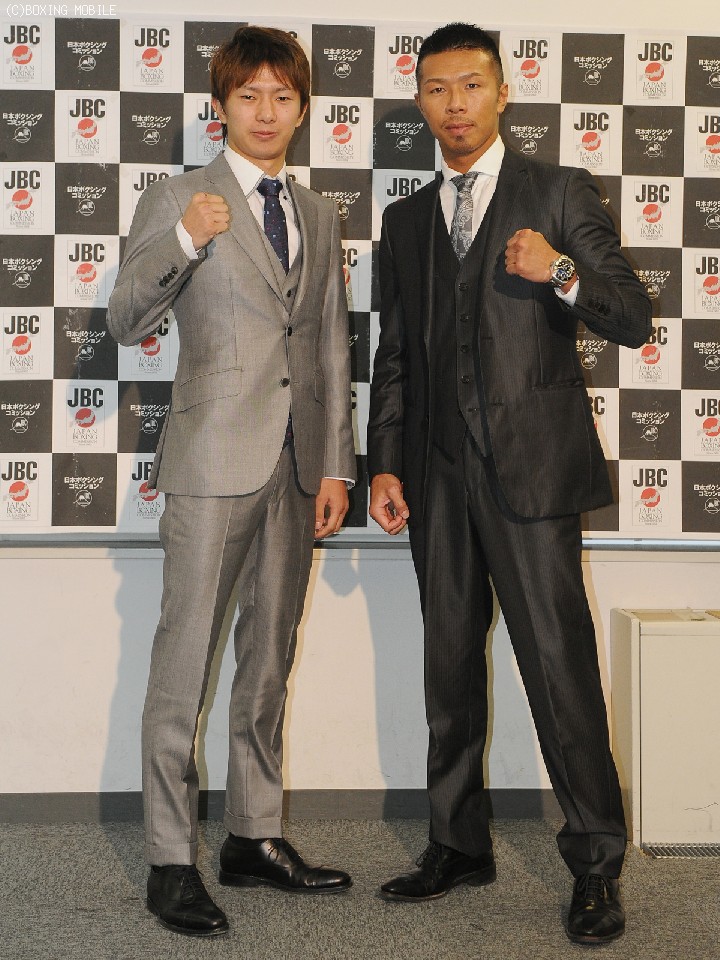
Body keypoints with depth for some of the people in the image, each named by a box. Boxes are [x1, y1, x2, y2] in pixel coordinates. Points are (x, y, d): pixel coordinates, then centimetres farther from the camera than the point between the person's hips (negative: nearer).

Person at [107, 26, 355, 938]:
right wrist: (184, 241, -21)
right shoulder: (178, 200, 2)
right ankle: (171, 863, 5)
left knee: (270, 659, 12)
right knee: (185, 664, -3)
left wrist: (335, 466, 9)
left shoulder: (318, 215, 16)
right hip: (214, 460, -5)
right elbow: (125, 320, -5)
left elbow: (332, 346, 15)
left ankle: (255, 837, 24)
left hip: (295, 466, 5)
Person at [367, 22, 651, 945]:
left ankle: (595, 864, 4)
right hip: (439, 476, 5)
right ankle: (459, 843, 24)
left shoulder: (558, 193, 4)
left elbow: (634, 321, -1)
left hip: (530, 465, -5)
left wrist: (562, 274, -19)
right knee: (450, 666, 11)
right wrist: (384, 463, 9)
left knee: (559, 664, -7)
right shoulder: (405, 220, 16)